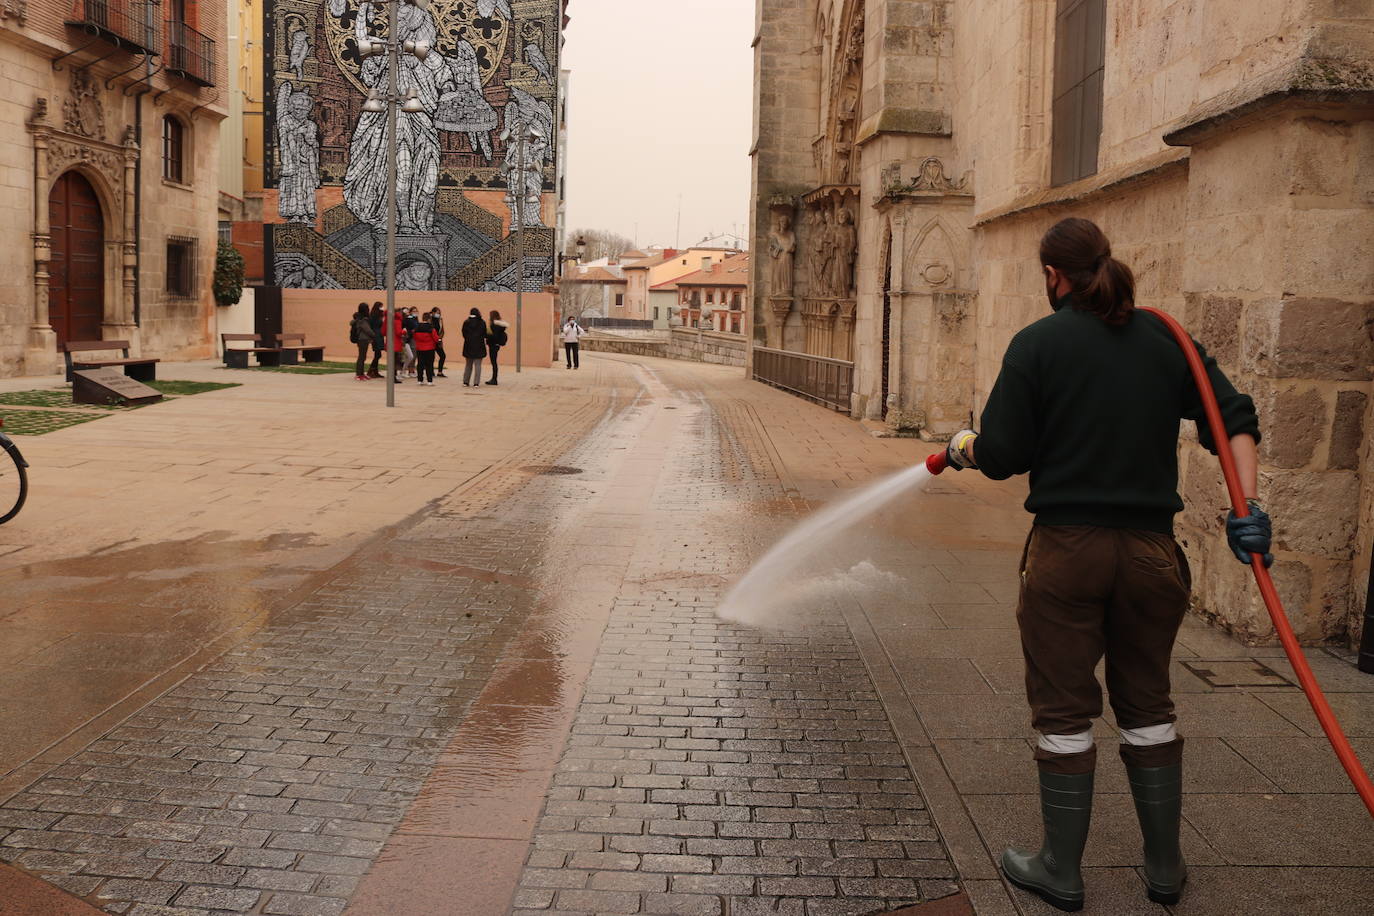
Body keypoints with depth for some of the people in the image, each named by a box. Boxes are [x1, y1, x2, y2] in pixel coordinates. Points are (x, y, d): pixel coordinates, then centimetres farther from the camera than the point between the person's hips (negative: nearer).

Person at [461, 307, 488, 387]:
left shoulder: (466, 323, -3)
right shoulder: (482, 323, -7)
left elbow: (464, 334, 1)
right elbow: (485, 335, -4)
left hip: (468, 346, 2)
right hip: (479, 346, -2)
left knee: (468, 364, 15)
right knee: (477, 365, 2)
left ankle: (466, 381, 16)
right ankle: (476, 382, -3)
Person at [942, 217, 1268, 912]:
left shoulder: (1037, 343, -7)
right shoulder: (1166, 339, 6)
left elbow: (1002, 456, -8)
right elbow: (1235, 418, 0)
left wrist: (963, 446, 11)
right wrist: (1247, 505, -3)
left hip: (1066, 548, -4)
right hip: (1150, 549, 4)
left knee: (1064, 711, 7)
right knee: (1147, 705, 17)